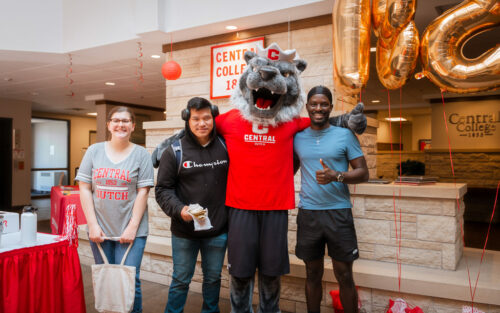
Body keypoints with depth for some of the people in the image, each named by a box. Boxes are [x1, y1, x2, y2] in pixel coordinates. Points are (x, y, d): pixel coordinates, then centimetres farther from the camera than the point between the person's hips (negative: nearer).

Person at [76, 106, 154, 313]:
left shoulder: (141, 154, 0)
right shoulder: (94, 151, 6)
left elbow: (142, 192, -4)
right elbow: (85, 189, 3)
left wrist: (132, 228, -10)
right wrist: (93, 225, -4)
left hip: (130, 231, -2)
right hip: (100, 229, 2)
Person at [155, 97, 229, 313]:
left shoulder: (225, 147, 0)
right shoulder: (175, 151, -6)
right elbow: (163, 189, -4)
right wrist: (179, 209, -21)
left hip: (218, 231, 2)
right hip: (184, 232, -2)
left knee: (213, 278, 19)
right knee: (181, 280, 12)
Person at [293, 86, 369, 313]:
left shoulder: (345, 134, 1)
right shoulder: (297, 137, 8)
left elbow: (363, 173, -2)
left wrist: (336, 176, -19)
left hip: (339, 212, -2)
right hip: (308, 213, 2)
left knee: (344, 275, 4)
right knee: (313, 274, 12)